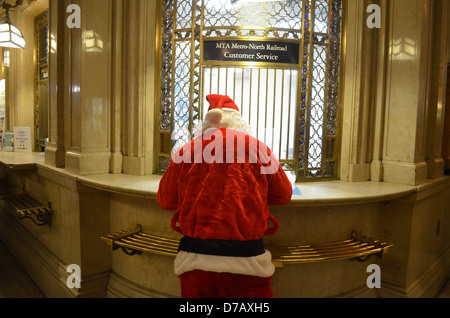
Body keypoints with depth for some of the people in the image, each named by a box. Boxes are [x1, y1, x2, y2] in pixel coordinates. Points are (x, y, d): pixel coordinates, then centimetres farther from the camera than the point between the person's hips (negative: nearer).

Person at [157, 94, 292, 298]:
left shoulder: (186, 151, 1)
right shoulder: (256, 147, 0)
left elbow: (165, 200, 12)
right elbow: (284, 195, 10)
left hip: (194, 260, 2)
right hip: (245, 262, -1)